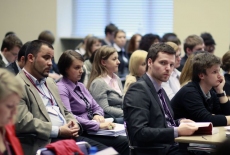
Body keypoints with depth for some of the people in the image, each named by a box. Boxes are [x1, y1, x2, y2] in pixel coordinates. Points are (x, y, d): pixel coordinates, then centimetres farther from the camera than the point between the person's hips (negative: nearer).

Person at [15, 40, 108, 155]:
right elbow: (22, 122, -18)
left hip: (68, 136, 9)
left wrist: (74, 123, 3)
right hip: (45, 143, -9)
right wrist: (58, 131, -18)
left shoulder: (50, 82, 23)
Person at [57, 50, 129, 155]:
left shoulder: (80, 86, 17)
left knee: (125, 141, -14)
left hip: (92, 129, 8)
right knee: (123, 143, -22)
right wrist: (98, 125, -24)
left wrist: (97, 116, -4)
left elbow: (96, 107, 21)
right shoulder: (61, 88, -10)